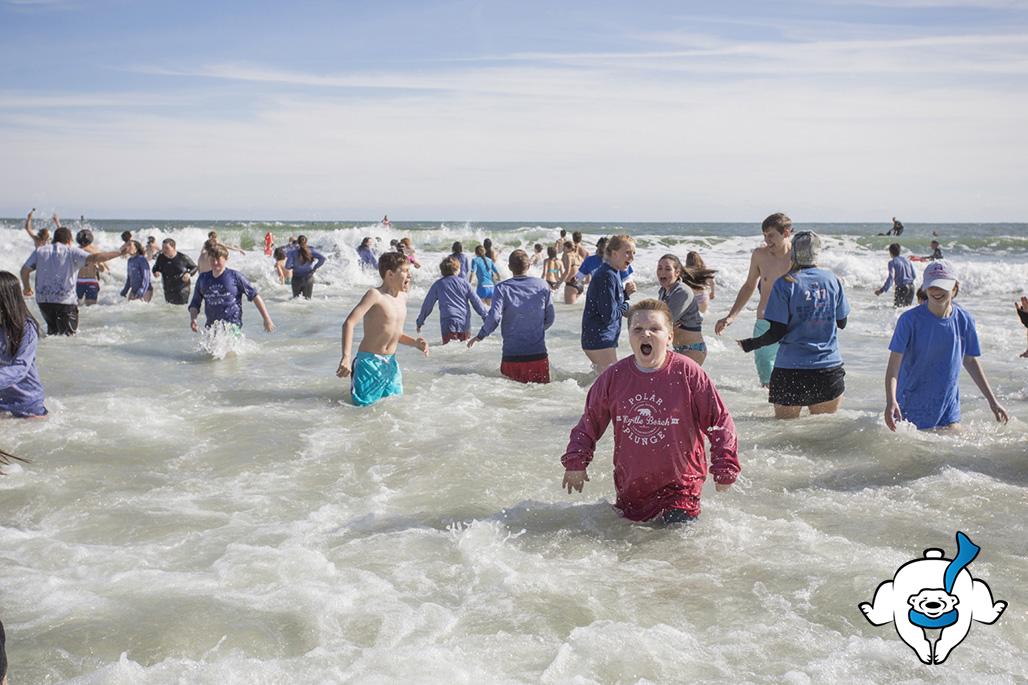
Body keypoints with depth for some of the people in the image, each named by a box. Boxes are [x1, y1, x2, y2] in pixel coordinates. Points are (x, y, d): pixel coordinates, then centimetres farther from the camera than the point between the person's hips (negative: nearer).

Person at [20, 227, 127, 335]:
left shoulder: (40, 251, 11)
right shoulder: (72, 252, -2)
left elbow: (24, 270, 10)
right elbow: (94, 258, -14)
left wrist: (27, 288, 26)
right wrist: (119, 252, -12)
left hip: (43, 299, 4)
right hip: (65, 300, -4)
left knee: (52, 328, 25)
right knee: (69, 332, -2)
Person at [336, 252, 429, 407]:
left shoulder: (402, 297, 10)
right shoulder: (375, 295, -14)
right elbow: (349, 323, -23)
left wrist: (414, 343, 5)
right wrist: (346, 357, -33)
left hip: (391, 363, 7)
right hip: (370, 361, -7)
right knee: (364, 405, -7)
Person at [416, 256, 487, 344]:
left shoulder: (438, 285, 6)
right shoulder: (464, 283, 8)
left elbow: (427, 305, 11)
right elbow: (476, 301, 10)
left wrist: (420, 322, 21)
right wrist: (486, 317, 19)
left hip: (448, 324, -2)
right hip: (465, 324, 2)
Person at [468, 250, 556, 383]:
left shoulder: (502, 288, -5)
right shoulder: (542, 286, 2)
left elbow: (494, 317, -13)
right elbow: (550, 318, 7)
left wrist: (479, 337, 2)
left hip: (511, 355, -1)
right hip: (538, 354, 1)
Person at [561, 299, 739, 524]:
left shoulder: (688, 373, -12)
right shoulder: (613, 377, -3)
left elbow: (720, 421, -7)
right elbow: (590, 422, 10)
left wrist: (725, 469, -9)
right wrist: (575, 462, 2)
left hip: (679, 483, -3)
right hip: (630, 485, 4)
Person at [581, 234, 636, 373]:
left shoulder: (614, 273, 12)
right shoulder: (607, 277, -20)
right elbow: (609, 316, -21)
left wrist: (625, 293, -1)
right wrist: (626, 306, -5)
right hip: (600, 341, -10)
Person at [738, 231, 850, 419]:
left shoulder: (784, 284, -9)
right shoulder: (832, 279, 2)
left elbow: (777, 332, -11)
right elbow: (841, 323, 11)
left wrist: (750, 344, 2)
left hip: (791, 370, -3)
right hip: (829, 368, 3)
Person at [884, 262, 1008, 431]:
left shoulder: (964, 320, -2)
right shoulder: (910, 320, -14)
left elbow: (970, 361, 11)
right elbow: (894, 363, -16)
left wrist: (992, 401, 13)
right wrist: (891, 401, -31)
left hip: (948, 408, 3)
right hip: (912, 409, -3)